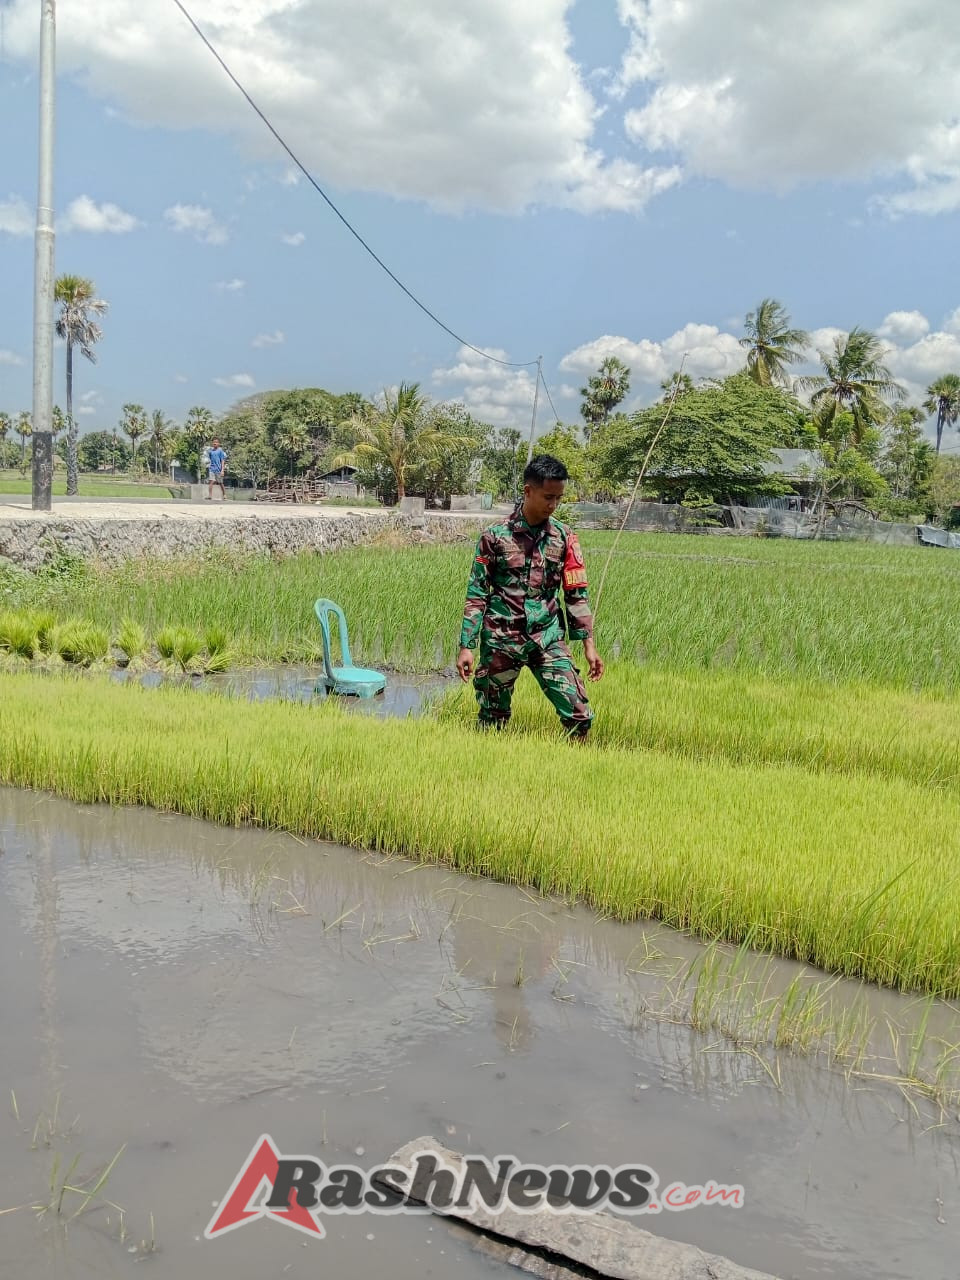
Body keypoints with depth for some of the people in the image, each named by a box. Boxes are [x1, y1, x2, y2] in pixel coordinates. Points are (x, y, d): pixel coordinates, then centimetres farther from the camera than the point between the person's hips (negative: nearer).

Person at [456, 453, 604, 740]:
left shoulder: (564, 537, 2)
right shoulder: (495, 536, -4)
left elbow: (576, 594, 6)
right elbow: (476, 594, -2)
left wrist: (589, 644, 1)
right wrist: (466, 647, -6)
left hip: (548, 640, 2)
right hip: (501, 641, -1)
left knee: (580, 715, -8)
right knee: (492, 721, 8)